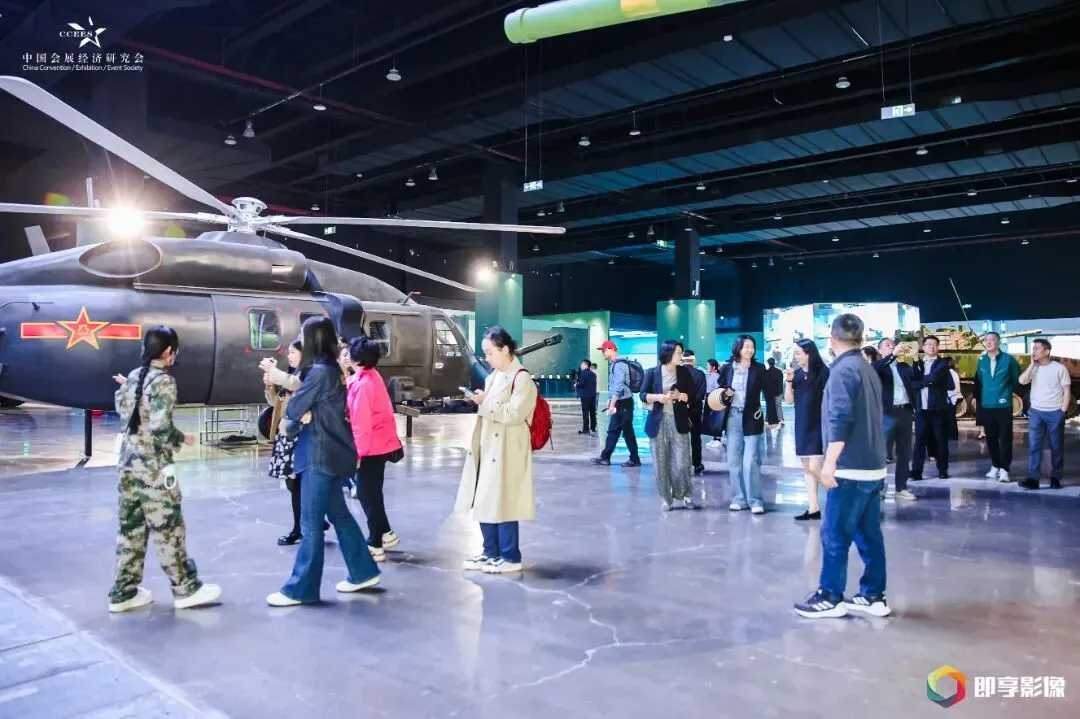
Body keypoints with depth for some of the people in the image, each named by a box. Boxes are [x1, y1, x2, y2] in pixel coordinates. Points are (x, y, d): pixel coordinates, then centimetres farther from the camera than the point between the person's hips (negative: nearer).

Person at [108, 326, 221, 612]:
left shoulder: (133, 376, 8)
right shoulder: (164, 381, -15)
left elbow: (122, 410, 18)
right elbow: (161, 428, -21)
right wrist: (182, 439, -4)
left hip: (129, 463, 8)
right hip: (153, 466, -8)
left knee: (131, 528, 14)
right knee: (168, 529, 1)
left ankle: (123, 592, 22)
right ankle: (186, 589, 12)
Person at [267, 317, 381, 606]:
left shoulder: (319, 372, -18)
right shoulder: (332, 369, 11)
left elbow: (292, 408, -12)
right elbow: (306, 406, 11)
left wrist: (296, 417, 9)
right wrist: (300, 417, -9)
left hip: (321, 454, -10)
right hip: (331, 451, 10)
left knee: (310, 523, -1)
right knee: (339, 515, 17)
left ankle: (300, 589, 8)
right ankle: (363, 572, 26)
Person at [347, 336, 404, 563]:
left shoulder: (362, 384, -21)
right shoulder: (371, 376, 8)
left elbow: (361, 423, -22)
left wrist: (358, 453, -18)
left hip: (372, 447, -9)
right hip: (380, 444, 9)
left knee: (367, 494, 1)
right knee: (372, 492, 20)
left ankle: (375, 545, 9)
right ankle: (385, 533, 32)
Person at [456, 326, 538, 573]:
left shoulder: (521, 378, -11)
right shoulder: (493, 376, 16)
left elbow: (514, 414, -19)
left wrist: (485, 402, -18)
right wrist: (480, 401, 5)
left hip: (506, 451, -9)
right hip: (487, 447, 9)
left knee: (502, 503, -4)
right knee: (484, 502, 11)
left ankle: (510, 557, 8)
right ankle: (491, 552, 23)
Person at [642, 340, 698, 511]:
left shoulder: (685, 372, 4)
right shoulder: (653, 372, -1)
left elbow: (693, 394, 5)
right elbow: (643, 394, 1)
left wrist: (680, 396, -14)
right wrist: (657, 397, -17)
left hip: (678, 421, 1)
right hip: (658, 421, -1)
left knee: (681, 462, -3)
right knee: (661, 463, 4)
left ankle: (685, 495, 17)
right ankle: (665, 499, 16)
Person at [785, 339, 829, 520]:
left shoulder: (823, 372, -10)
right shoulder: (797, 373, 5)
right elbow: (789, 400, 5)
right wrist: (789, 381, -8)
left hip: (819, 426, -6)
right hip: (802, 426, 6)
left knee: (815, 468, -12)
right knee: (807, 469, 7)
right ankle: (813, 508, 12)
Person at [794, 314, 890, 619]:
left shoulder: (843, 369, -12)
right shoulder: (868, 369, 15)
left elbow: (840, 419, -22)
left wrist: (830, 463, -22)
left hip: (851, 468, -9)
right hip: (873, 467, 9)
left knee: (834, 534, -2)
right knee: (868, 534, 12)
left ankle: (830, 598, 5)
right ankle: (873, 596, 17)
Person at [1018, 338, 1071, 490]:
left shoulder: (1059, 368, -3)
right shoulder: (1033, 368, 7)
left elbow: (1067, 391, -2)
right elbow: (1022, 381, -11)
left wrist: (1063, 411, -7)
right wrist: (1032, 364, -9)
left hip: (1055, 413, -2)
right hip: (1036, 412, 2)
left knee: (1056, 447, 6)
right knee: (1034, 446, -5)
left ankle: (1055, 477, 17)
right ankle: (1033, 478, -7)